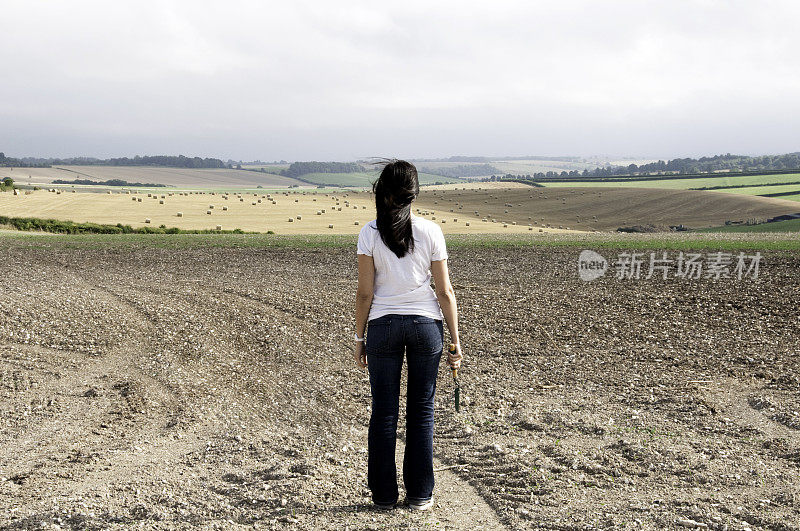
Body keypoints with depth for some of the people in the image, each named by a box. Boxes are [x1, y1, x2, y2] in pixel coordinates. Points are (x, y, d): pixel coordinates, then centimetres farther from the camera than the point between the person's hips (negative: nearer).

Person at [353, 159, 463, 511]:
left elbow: (365, 293, -5)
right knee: (421, 410, 10)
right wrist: (455, 341, 5)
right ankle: (419, 495, 16)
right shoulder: (430, 232, -4)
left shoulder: (370, 234, -6)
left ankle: (384, 495, 16)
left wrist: (359, 338, 6)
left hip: (383, 325, 0)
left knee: (383, 412, 9)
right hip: (426, 324, 1)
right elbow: (445, 292, -2)